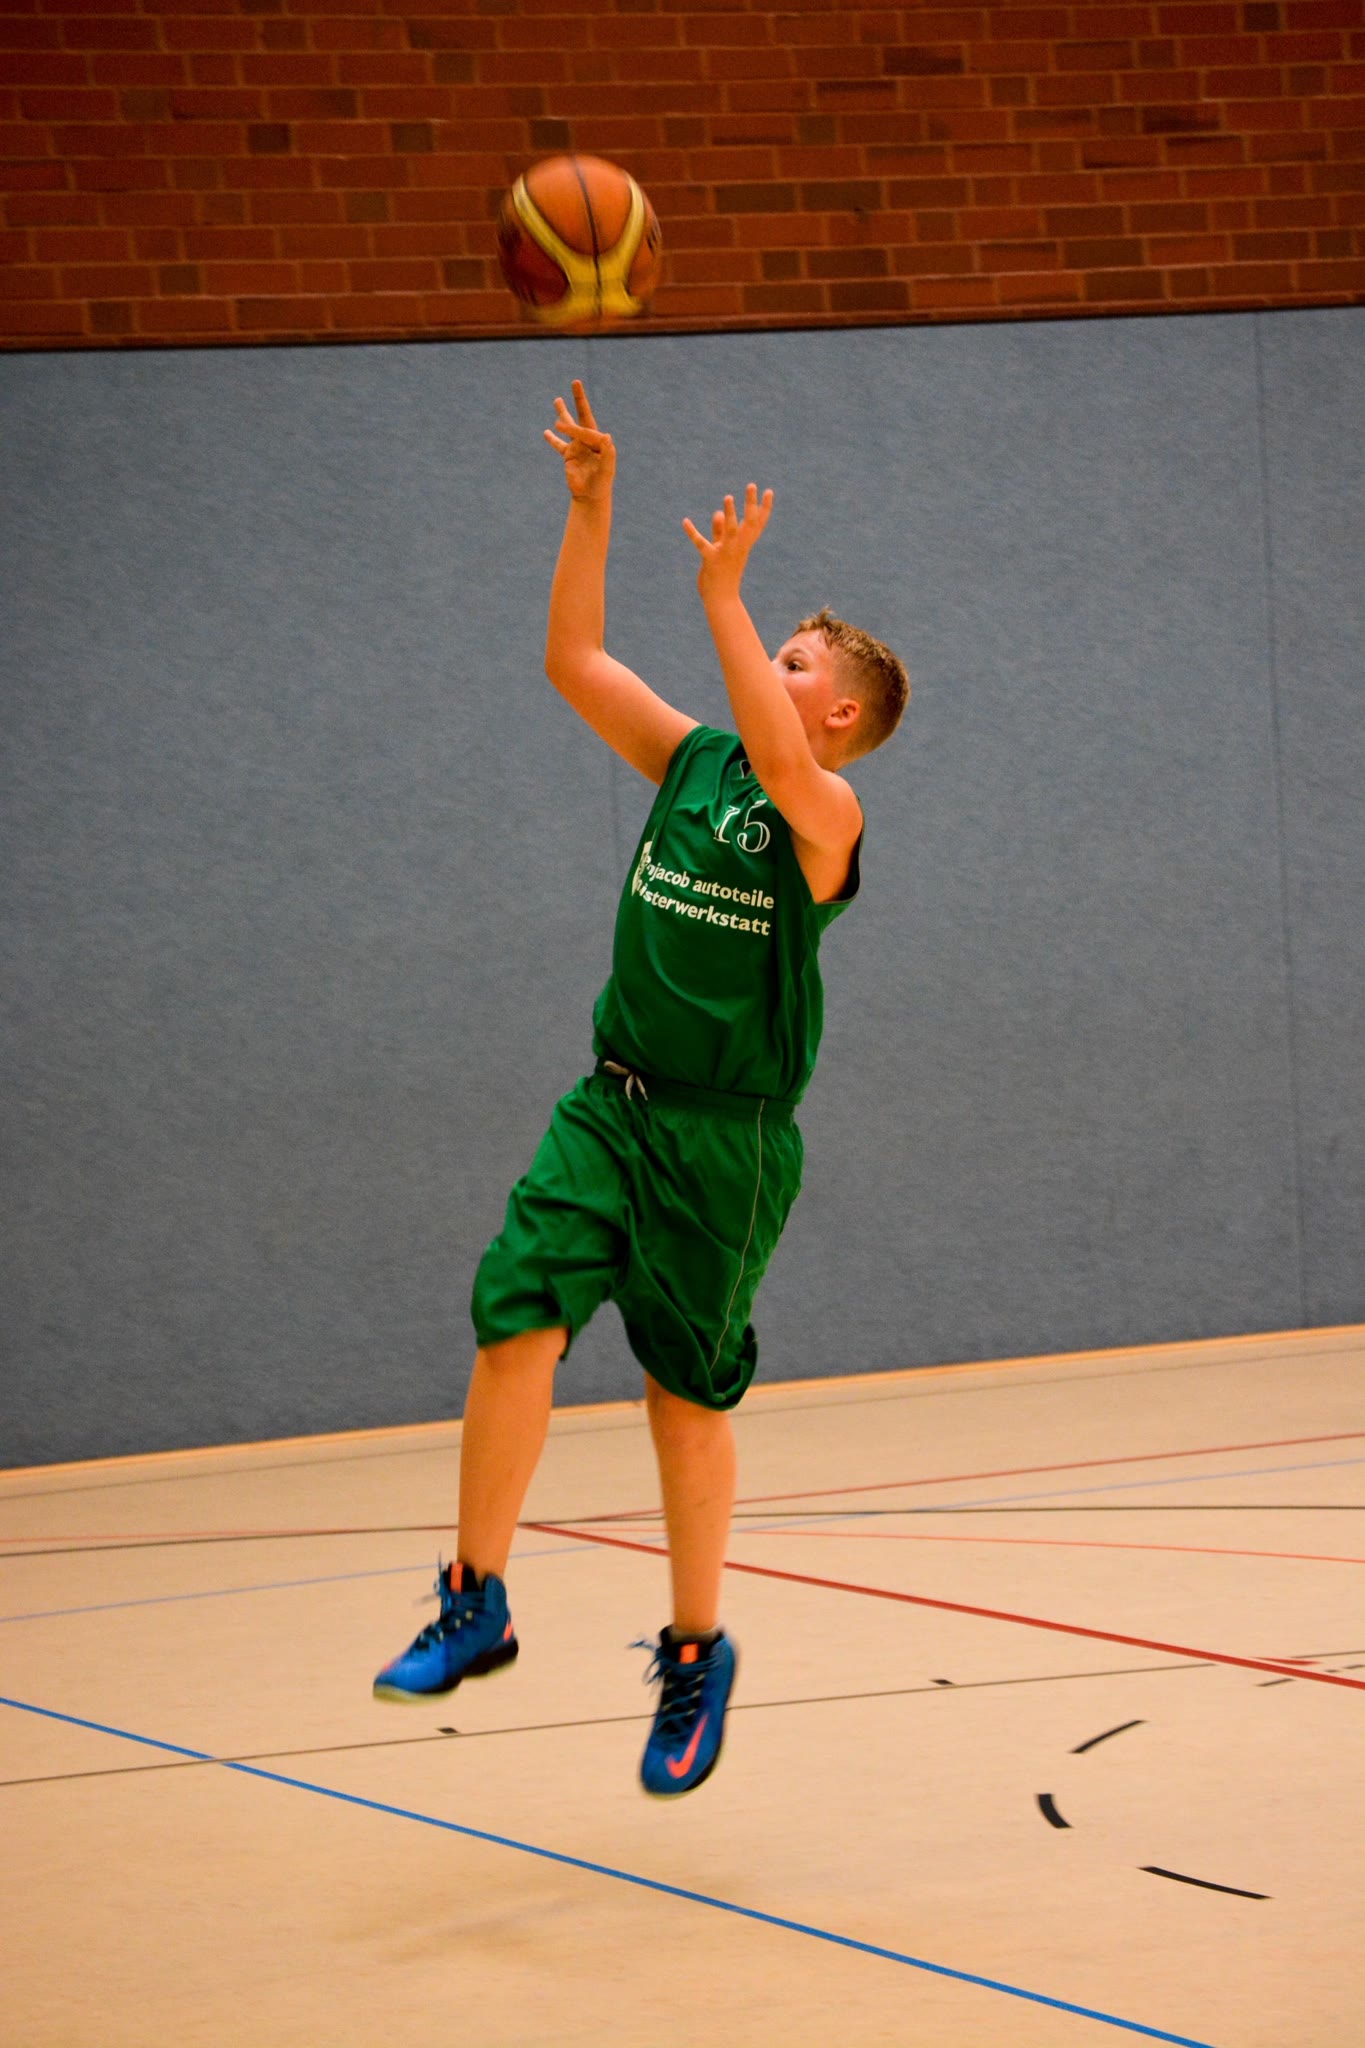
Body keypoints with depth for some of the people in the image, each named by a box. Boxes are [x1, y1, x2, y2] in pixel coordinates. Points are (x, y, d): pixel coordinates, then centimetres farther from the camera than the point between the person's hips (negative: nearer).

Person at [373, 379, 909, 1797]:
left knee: (688, 1393, 3)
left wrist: (724, 595, -31)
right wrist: (591, 506, 0)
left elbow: (779, 755, -31)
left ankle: (696, 1654, 18)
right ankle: (475, 1605, -5)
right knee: (516, 1320, -12)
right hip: (611, 1105, 5)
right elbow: (573, 661, 8)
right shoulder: (692, 762, 11)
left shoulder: (825, 812, -8)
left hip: (727, 1138, -5)